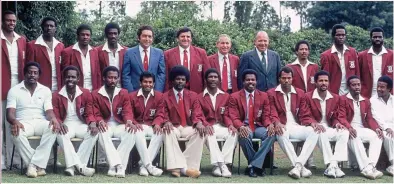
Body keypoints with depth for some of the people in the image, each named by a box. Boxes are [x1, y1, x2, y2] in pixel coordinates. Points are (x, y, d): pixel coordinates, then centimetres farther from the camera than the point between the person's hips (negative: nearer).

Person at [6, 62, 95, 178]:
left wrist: (54, 119, -24)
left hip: (40, 122, 2)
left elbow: (49, 111, 2)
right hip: (23, 123, -2)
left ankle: (35, 164, -33)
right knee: (16, 133, -38)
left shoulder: (45, 90, 11)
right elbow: (10, 113, -5)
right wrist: (15, 122, -30)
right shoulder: (14, 91, 6)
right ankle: (38, 166, -31)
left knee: (56, 128, -31)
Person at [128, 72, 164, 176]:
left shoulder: (159, 96, 7)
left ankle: (144, 164, -30)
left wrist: (157, 124, -18)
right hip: (138, 126, -1)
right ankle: (149, 166, -36)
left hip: (152, 126, 1)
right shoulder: (132, 96, 5)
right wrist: (135, 123, -18)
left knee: (160, 134, -34)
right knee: (138, 135, -38)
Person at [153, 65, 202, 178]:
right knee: (168, 133, -37)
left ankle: (189, 166, -32)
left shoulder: (192, 95, 11)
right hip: (173, 127, -1)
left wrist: (199, 124, -21)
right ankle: (178, 166, -41)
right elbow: (161, 115, -2)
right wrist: (166, 122, -27)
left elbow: (197, 115, 3)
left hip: (188, 128, 2)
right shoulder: (165, 96, 6)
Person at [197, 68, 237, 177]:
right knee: (209, 135, -38)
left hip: (221, 126, 2)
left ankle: (218, 165, -32)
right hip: (207, 127, -2)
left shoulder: (226, 96, 14)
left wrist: (230, 125, -15)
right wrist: (206, 125, -24)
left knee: (234, 134, -30)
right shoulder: (199, 97, 7)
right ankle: (221, 165, -42)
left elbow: (226, 115, 7)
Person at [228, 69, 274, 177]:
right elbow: (233, 117, -6)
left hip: (259, 127, 2)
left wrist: (269, 125, -18)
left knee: (271, 134, -30)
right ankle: (258, 164, -15)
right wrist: (241, 127, -29)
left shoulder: (263, 96, 10)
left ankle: (253, 165, -26)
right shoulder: (234, 97, 2)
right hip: (244, 127, -2)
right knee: (244, 136, -38)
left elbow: (266, 116, 7)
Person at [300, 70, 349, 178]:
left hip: (329, 128, 4)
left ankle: (334, 164, -31)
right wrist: (314, 123, -29)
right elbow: (304, 117, -7)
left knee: (345, 132, -25)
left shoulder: (335, 98, 11)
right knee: (322, 134, -38)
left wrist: (337, 123, -11)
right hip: (315, 129, -4)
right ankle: (331, 165, -36)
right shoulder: (308, 97, -2)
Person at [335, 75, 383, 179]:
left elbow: (369, 119, 13)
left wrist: (377, 128, -9)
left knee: (377, 136, -25)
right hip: (349, 130, -5)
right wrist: (349, 128, -28)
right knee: (355, 138, -38)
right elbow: (341, 117, -8)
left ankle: (371, 166, -36)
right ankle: (366, 168, -44)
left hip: (363, 129, 5)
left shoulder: (366, 101, 21)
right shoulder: (343, 99, 4)